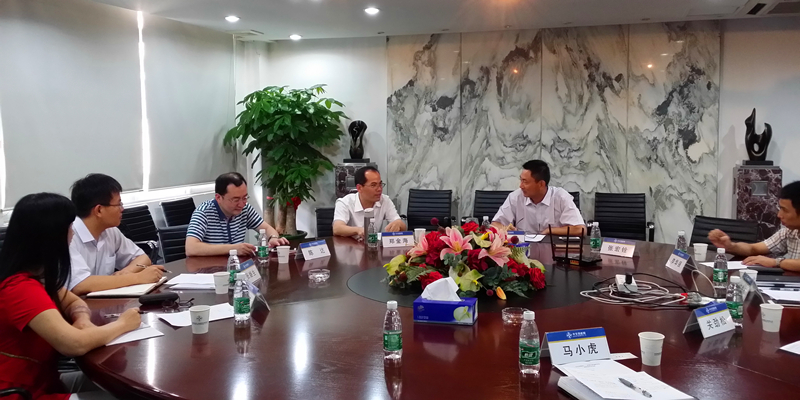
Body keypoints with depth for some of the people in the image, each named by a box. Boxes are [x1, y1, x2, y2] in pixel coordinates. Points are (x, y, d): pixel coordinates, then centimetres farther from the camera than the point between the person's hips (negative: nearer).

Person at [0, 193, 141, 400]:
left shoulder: (36, 275, 3)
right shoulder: (21, 288, -27)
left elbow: (74, 302, 14)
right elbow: (75, 344, -34)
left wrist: (82, 320, -10)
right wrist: (122, 324, -16)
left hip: (43, 381, 9)